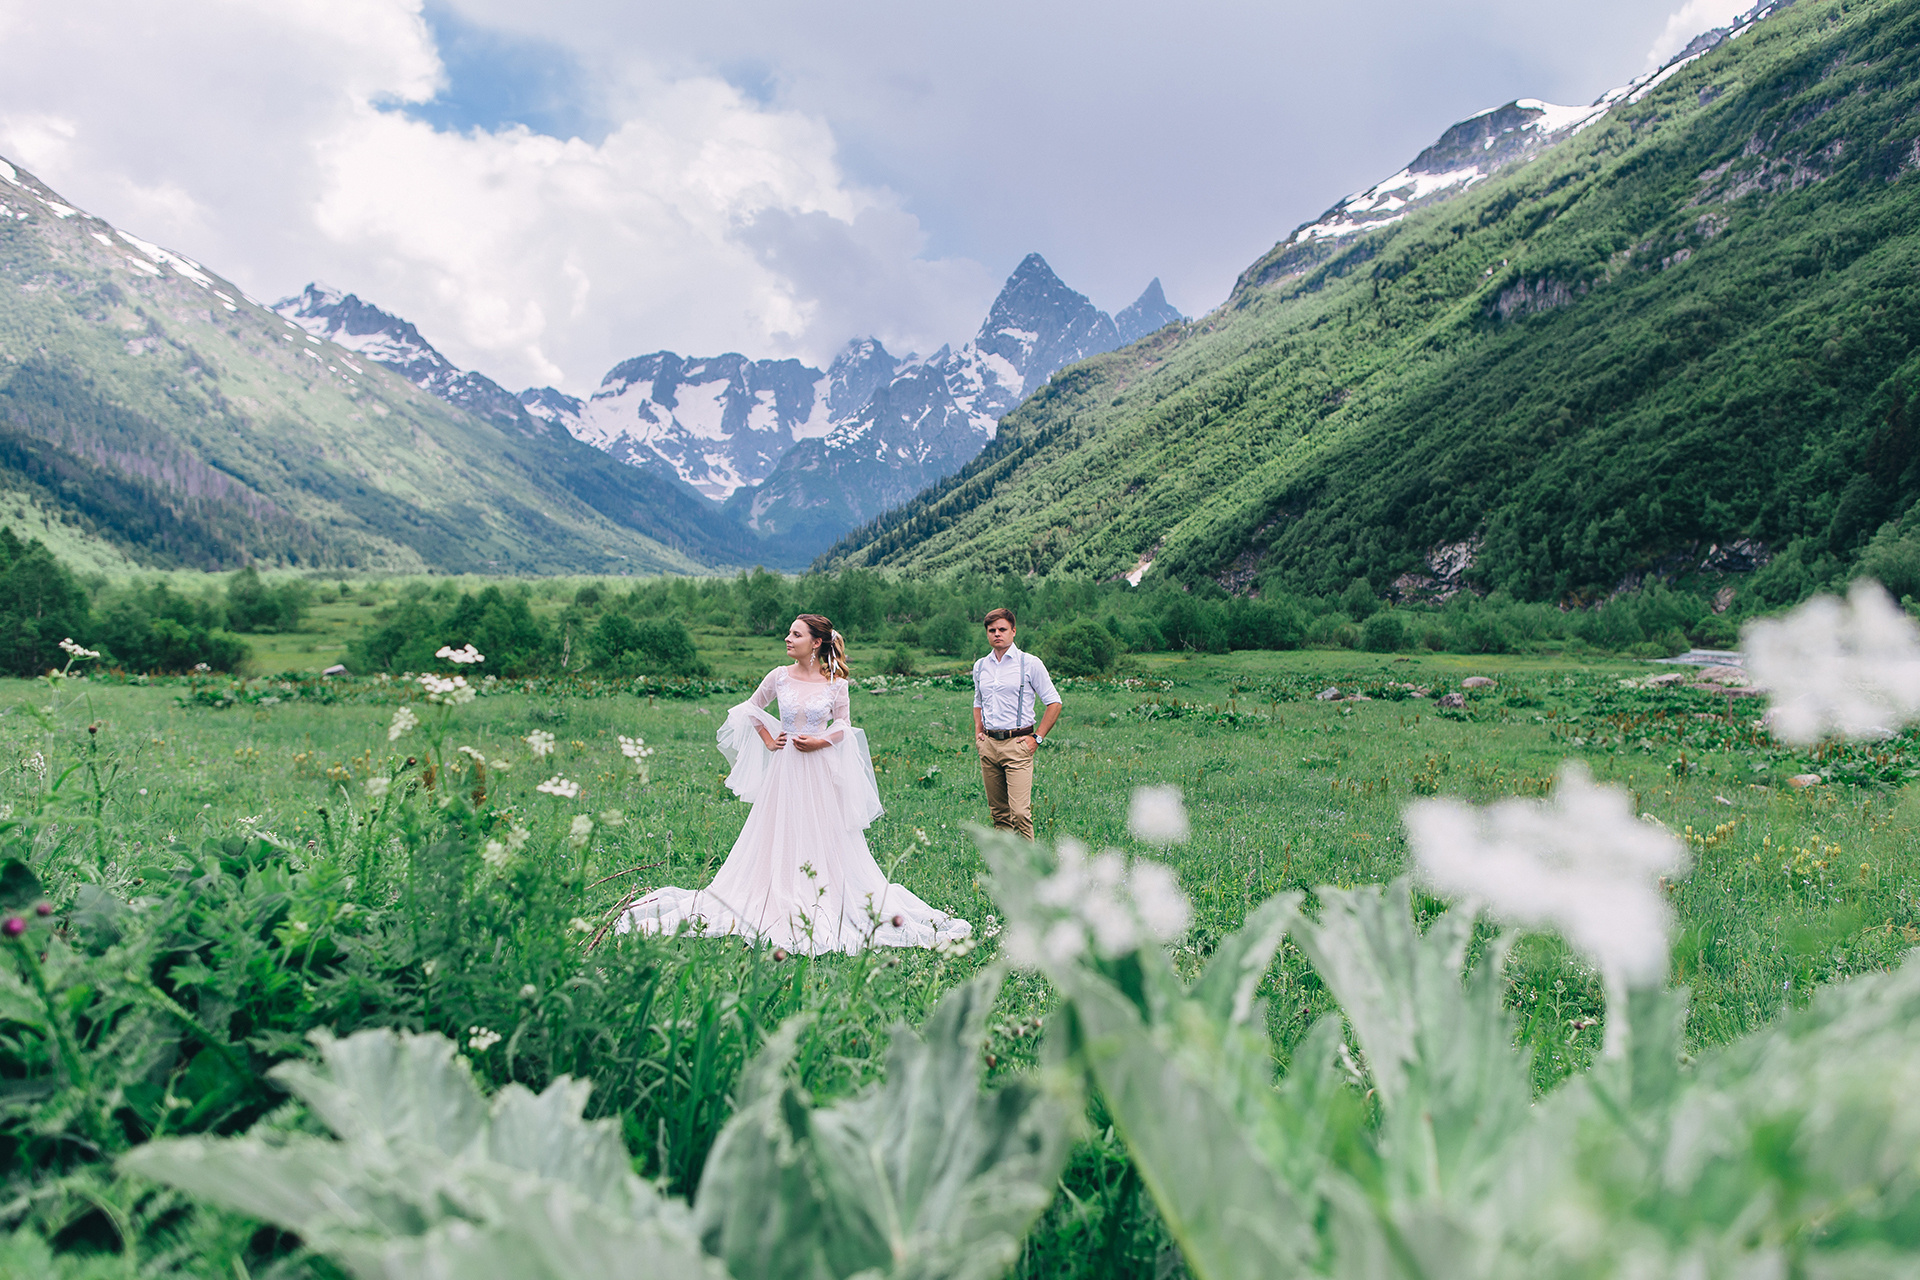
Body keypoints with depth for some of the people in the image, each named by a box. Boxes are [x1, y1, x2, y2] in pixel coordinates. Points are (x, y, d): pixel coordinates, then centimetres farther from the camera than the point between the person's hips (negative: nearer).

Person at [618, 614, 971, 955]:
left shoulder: (835, 683, -5)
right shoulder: (779, 677, 0)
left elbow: (843, 726, 5)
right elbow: (751, 708, 16)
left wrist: (822, 741, -12)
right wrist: (768, 741, 8)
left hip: (821, 770, -2)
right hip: (785, 768, 2)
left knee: (828, 839, 3)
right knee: (779, 838, 7)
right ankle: (781, 907, 16)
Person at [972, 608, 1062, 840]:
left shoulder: (1030, 663, -2)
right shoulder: (980, 666, 13)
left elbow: (1054, 703, 1)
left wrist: (1037, 738, -5)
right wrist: (978, 731, 14)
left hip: (1017, 743, -5)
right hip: (988, 744, 5)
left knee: (1020, 812, -13)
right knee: (998, 812, 8)